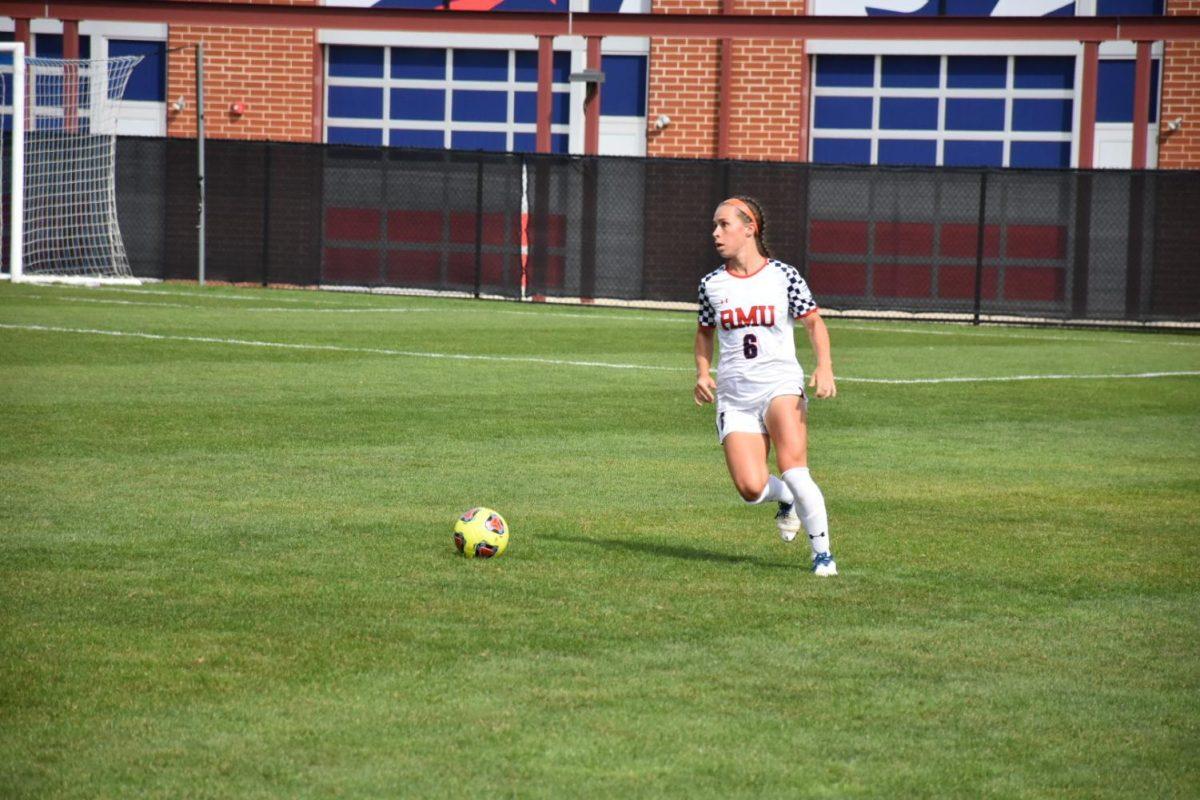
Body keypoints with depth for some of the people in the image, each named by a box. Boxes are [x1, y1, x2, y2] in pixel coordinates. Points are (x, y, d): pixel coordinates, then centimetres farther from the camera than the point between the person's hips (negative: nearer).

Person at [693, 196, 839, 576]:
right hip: (734, 397, 3)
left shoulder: (783, 275, -1)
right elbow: (704, 331, 23)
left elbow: (814, 322, 4)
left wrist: (824, 367, -12)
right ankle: (787, 499, 24)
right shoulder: (712, 284, 7)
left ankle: (822, 553, -11)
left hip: (780, 385, -3)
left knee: (792, 469, -24)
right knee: (751, 488, -12)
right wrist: (703, 372, 7)